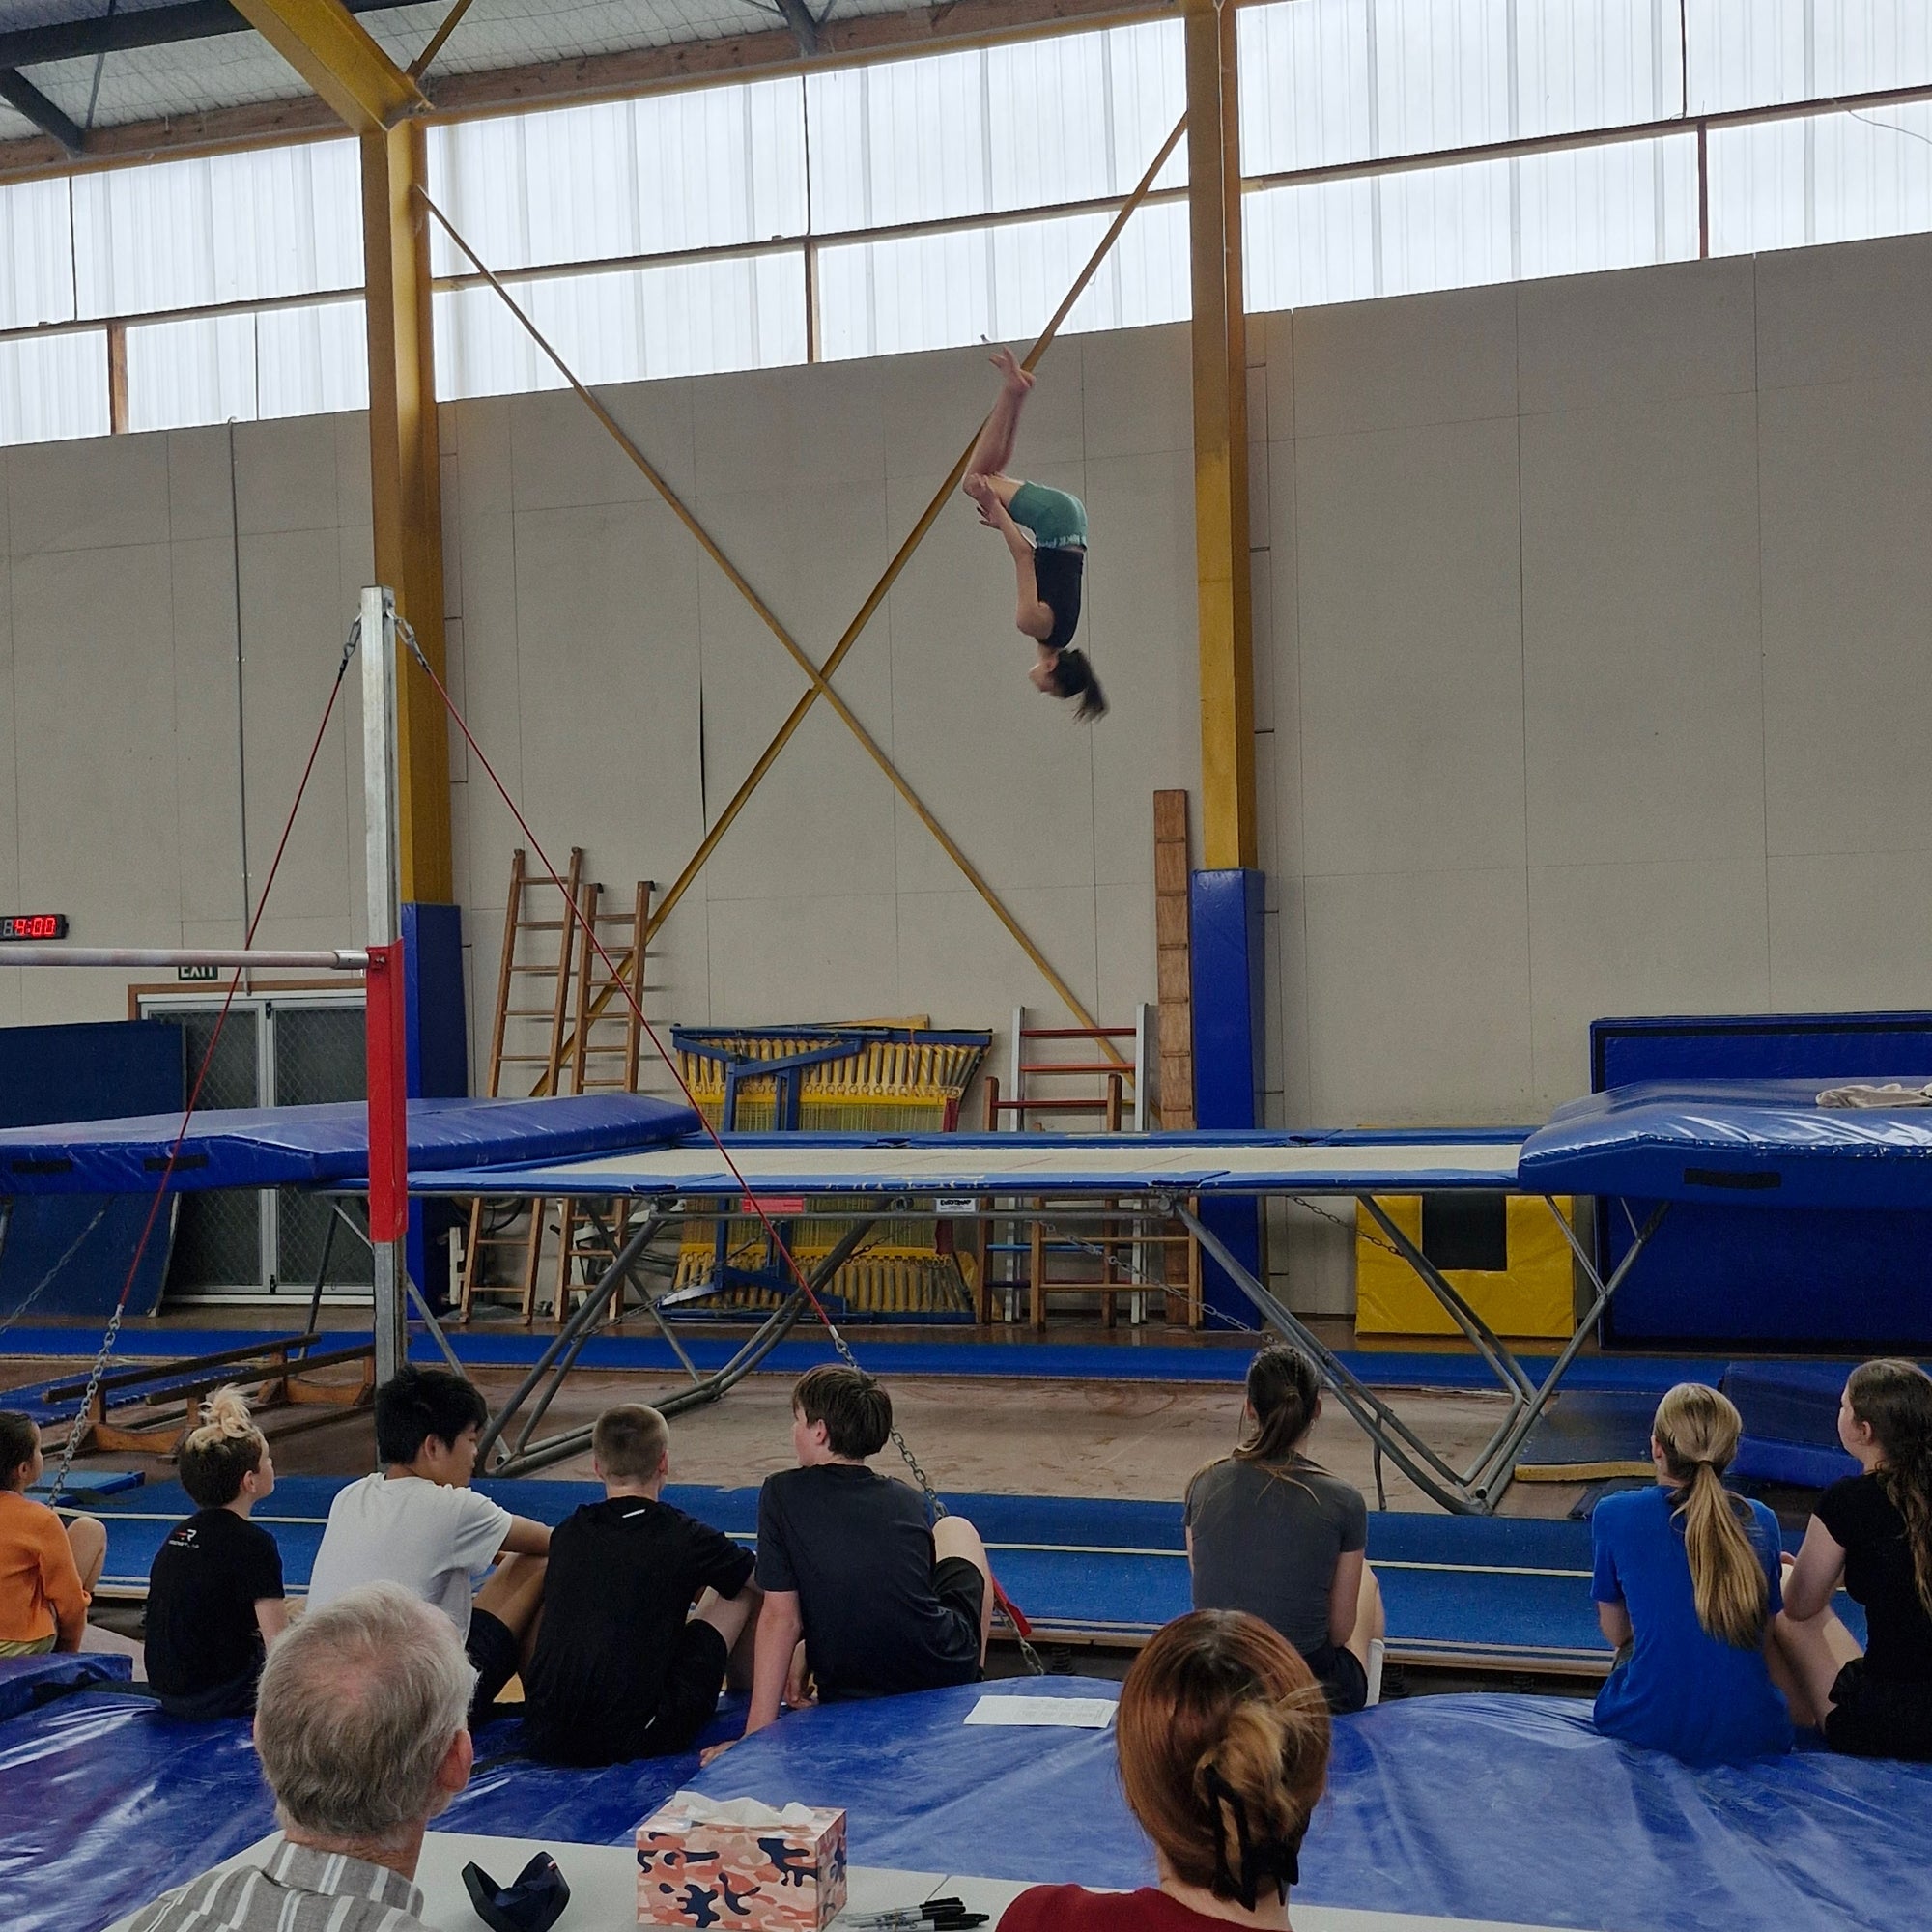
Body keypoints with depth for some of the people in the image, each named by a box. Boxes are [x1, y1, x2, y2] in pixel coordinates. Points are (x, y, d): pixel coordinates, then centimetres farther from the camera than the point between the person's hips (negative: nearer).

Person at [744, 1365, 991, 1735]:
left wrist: (756, 1734, -7)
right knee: (955, 1529, 30)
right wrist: (809, 1653, 22)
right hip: (951, 1672, 2)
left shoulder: (782, 1494, -6)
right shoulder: (908, 1501, 6)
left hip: (853, 1698, -2)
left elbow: (780, 1618, -9)